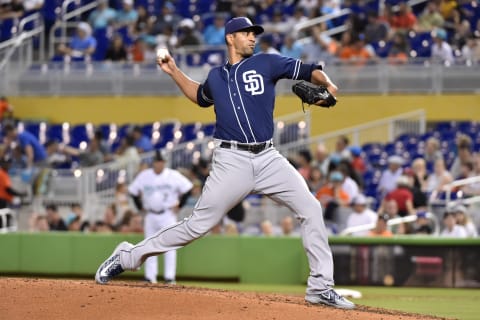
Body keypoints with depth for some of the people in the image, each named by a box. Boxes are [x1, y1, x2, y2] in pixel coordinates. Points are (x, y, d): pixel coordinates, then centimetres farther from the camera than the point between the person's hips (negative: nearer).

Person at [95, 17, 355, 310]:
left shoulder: (266, 64, 6)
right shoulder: (216, 77, 13)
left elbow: (309, 71, -1)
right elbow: (200, 97, 36)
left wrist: (326, 84, -21)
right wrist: (174, 72, 27)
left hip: (268, 158, 1)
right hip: (232, 161, -1)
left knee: (311, 209, -9)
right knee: (198, 225, -5)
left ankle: (321, 288, -1)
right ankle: (128, 256, 8)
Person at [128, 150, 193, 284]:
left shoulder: (173, 175, -5)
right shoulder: (144, 176, 2)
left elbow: (187, 188, -1)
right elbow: (133, 191, 12)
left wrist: (179, 205, -4)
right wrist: (140, 207, 7)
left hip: (168, 214, -3)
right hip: (151, 216, 3)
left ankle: (169, 277, -6)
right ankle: (150, 277, 9)